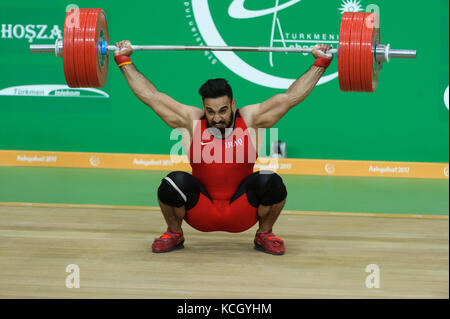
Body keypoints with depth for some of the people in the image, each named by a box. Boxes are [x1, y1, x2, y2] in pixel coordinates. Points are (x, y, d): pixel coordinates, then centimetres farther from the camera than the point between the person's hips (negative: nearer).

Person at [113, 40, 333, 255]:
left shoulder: (250, 119, -4)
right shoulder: (190, 121, -3)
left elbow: (291, 96, -1)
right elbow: (150, 95, 0)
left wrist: (320, 63, -3)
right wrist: (123, 60, 1)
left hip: (242, 213, 0)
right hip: (200, 213, 0)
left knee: (272, 183, -26)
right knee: (174, 183, -28)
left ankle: (264, 234, 4)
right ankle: (174, 234, 3)